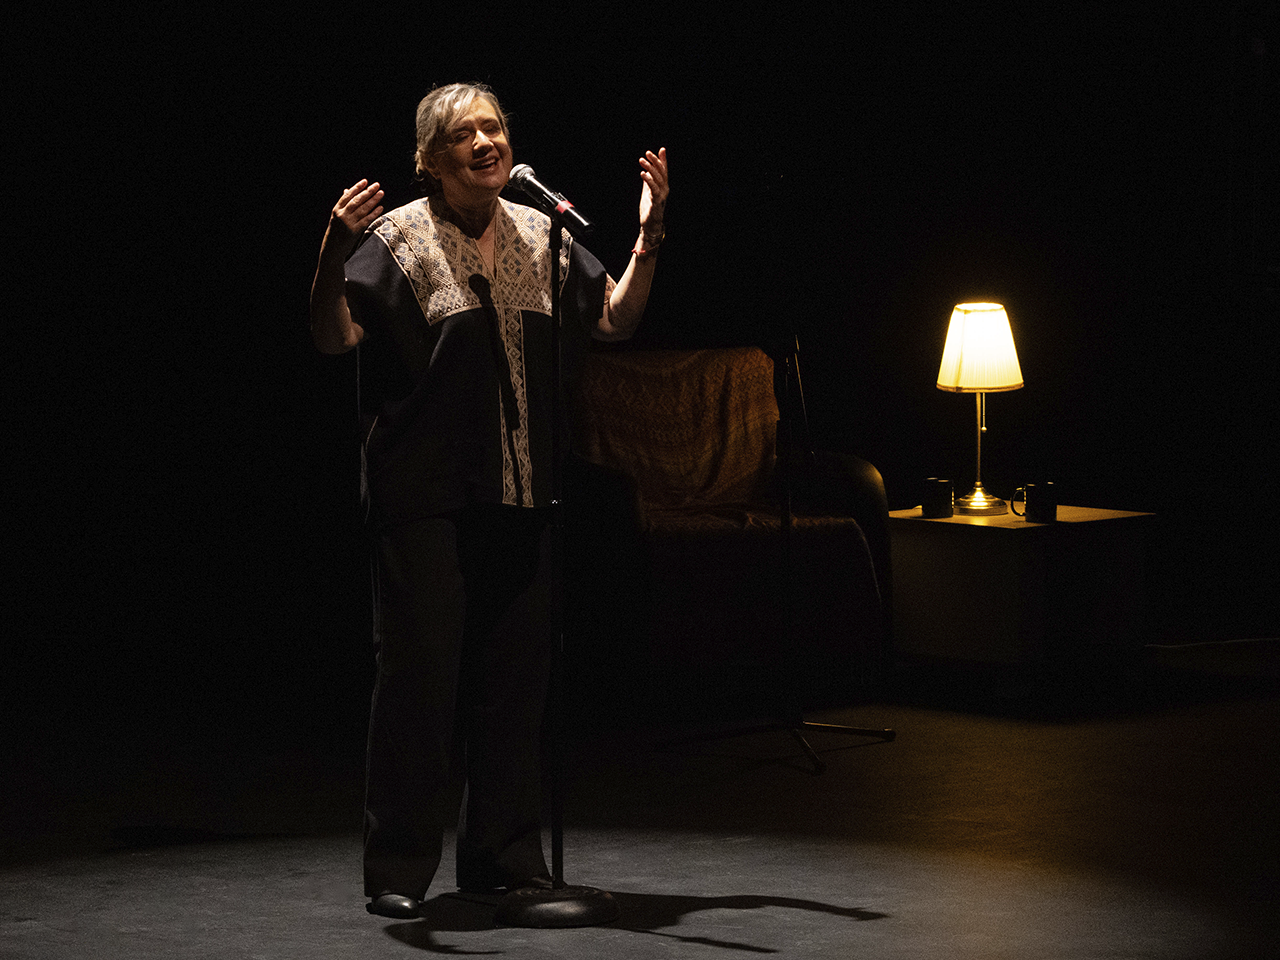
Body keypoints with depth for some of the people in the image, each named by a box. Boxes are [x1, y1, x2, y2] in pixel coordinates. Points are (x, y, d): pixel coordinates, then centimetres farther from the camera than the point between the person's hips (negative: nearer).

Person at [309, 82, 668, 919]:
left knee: (516, 670, 8)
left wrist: (649, 237, 10)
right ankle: (399, 868, 1)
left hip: (517, 492, 5)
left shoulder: (540, 239, 11)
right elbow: (335, 337, -16)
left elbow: (615, 319, 20)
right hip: (424, 496, -5)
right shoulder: (397, 240, -5)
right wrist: (334, 256, -32)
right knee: (421, 668, -6)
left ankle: (502, 854, 19)